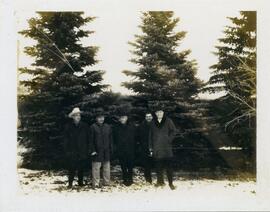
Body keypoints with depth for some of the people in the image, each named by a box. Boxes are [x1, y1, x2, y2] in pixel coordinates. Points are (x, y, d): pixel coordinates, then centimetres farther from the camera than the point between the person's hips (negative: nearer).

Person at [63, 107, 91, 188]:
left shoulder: (85, 126, 4)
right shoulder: (68, 126, 2)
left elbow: (88, 139, 6)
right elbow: (66, 139, 3)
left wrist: (87, 150, 1)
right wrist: (67, 150, -4)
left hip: (82, 151, 1)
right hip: (72, 152, -1)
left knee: (81, 169, 8)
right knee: (72, 169, -2)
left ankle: (80, 182, 20)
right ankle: (70, 183, 6)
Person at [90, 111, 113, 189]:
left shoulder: (108, 127, 11)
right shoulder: (93, 127, -2)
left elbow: (110, 139, 14)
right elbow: (91, 140, -4)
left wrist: (111, 149, 7)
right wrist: (93, 150, -10)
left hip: (106, 150, 4)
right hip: (97, 151, -4)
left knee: (106, 167, 9)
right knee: (96, 167, -4)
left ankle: (106, 182, 19)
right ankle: (96, 183, 3)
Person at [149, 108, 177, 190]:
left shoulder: (168, 121, 2)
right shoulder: (153, 123, 9)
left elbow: (173, 131, 2)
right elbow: (150, 136, 10)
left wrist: (169, 140, -10)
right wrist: (150, 148, 6)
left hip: (166, 147, -2)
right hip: (156, 148, 2)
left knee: (168, 165, -3)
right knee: (158, 165, 7)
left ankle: (170, 183, 3)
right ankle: (160, 181, 19)